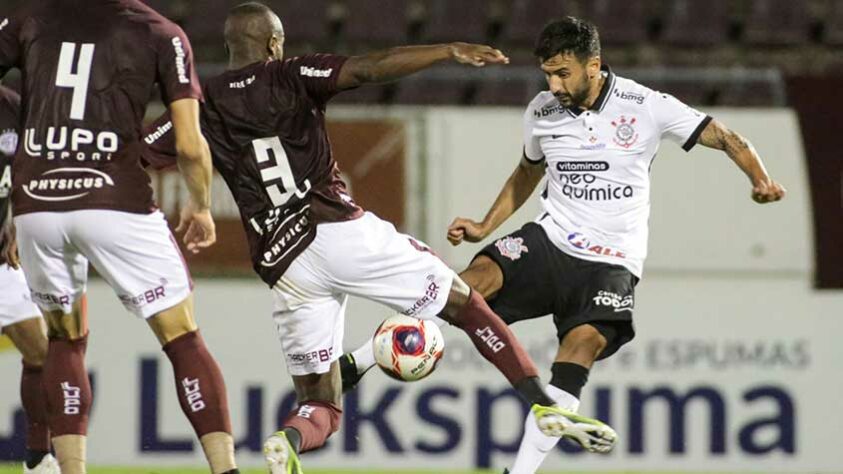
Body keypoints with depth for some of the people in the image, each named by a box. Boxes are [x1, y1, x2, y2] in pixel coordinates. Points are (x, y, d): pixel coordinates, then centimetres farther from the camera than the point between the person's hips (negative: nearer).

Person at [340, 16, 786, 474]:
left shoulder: (645, 106, -8)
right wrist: (485, 226, 13)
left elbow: (726, 138, -4)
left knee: (581, 347, -26)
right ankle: (356, 365, -21)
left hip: (611, 262, -3)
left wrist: (760, 179, -22)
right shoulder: (542, 112, 4)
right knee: (480, 275, -24)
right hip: (549, 241, 3)